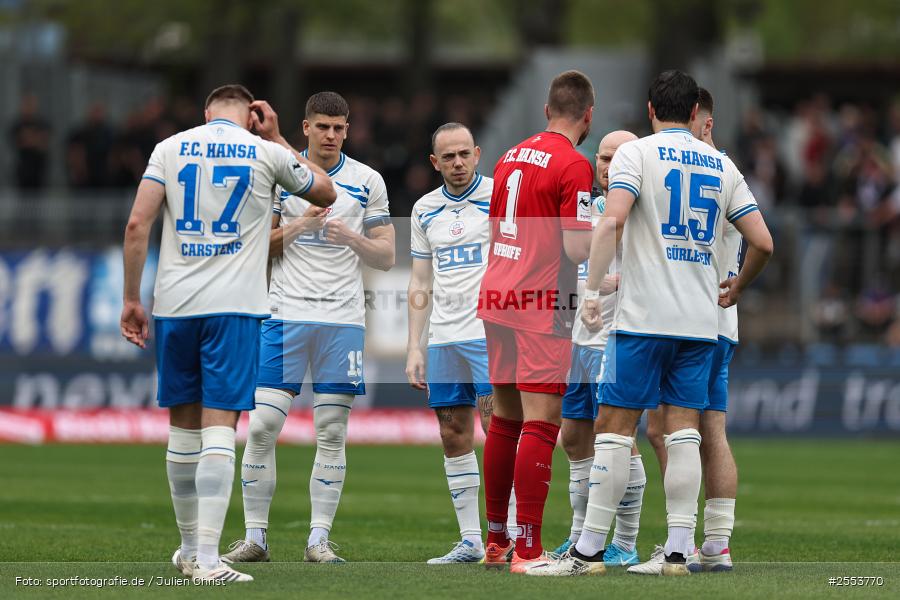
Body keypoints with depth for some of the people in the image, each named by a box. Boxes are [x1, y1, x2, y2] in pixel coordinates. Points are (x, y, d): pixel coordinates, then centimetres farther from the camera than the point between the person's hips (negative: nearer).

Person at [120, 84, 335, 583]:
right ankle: (206, 558, -16)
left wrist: (131, 299, 4)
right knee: (219, 429, -7)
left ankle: (189, 547, 25)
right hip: (234, 307, -2)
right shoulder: (265, 152, 3)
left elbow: (137, 223, -1)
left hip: (174, 304, 3)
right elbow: (326, 193, 21)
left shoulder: (170, 148, 7)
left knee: (183, 426, 13)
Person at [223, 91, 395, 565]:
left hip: (343, 318, 1)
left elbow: (385, 256, 7)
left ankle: (319, 538, 5)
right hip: (286, 313, 0)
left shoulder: (366, 180, 7)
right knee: (262, 427, -6)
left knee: (332, 433, 0)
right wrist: (297, 227, -12)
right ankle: (255, 536, 2)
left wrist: (351, 236, -11)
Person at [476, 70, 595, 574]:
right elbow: (578, 248, -15)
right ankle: (528, 550, -11)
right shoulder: (574, 165, -10)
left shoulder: (511, 157, 13)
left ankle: (496, 541, 20)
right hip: (543, 305, -8)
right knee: (541, 423, -7)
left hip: (497, 297, 8)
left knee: (505, 418, 14)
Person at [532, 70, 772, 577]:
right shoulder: (722, 165, 12)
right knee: (684, 431, 5)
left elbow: (613, 220, -16)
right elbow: (763, 242, 9)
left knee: (614, 427, -2)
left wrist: (592, 290, -13)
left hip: (644, 317, -4)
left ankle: (590, 550, -4)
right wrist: (738, 286, 27)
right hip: (702, 321, 4)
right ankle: (679, 550, 0)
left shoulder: (636, 153, -1)